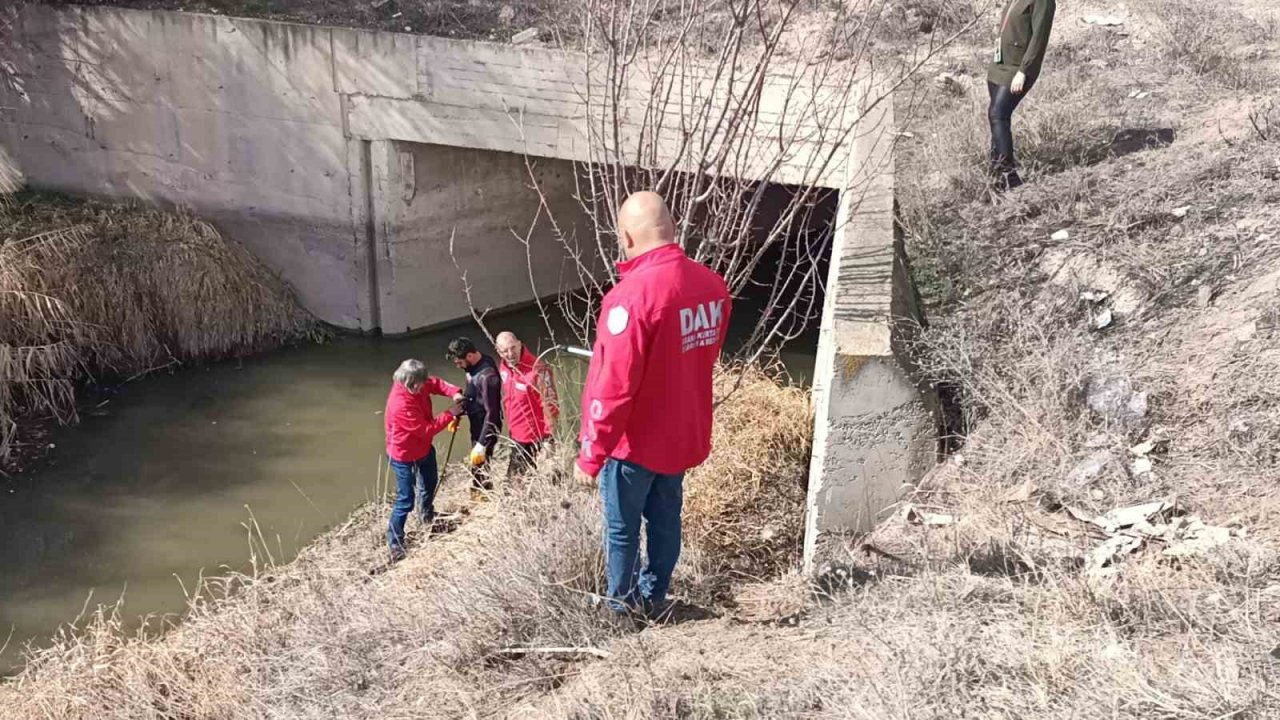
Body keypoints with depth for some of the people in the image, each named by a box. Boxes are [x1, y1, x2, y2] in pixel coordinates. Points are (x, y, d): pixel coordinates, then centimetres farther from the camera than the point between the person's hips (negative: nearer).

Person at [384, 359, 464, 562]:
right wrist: (450, 414, -25)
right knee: (405, 501, -4)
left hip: (424, 448, 9)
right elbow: (426, 429, -31)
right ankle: (394, 543, 12)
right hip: (404, 456, -9)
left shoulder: (415, 387, -15)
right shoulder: (401, 405, -39)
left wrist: (454, 393, -16)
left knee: (430, 482, 30)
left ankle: (427, 515, 57)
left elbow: (435, 384, 3)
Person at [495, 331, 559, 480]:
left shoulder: (537, 369, -23)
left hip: (536, 439, -8)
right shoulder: (503, 368, 2)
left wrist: (548, 441, -21)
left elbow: (550, 404, -21)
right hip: (516, 437, 8)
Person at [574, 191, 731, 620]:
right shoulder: (712, 285, -5)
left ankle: (621, 607, 30)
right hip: (683, 435, 6)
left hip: (635, 440, -6)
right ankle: (655, 597, 37)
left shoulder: (633, 293, -27)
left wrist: (591, 453, -16)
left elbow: (614, 385, -25)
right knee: (665, 520, 22)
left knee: (622, 529, 14)